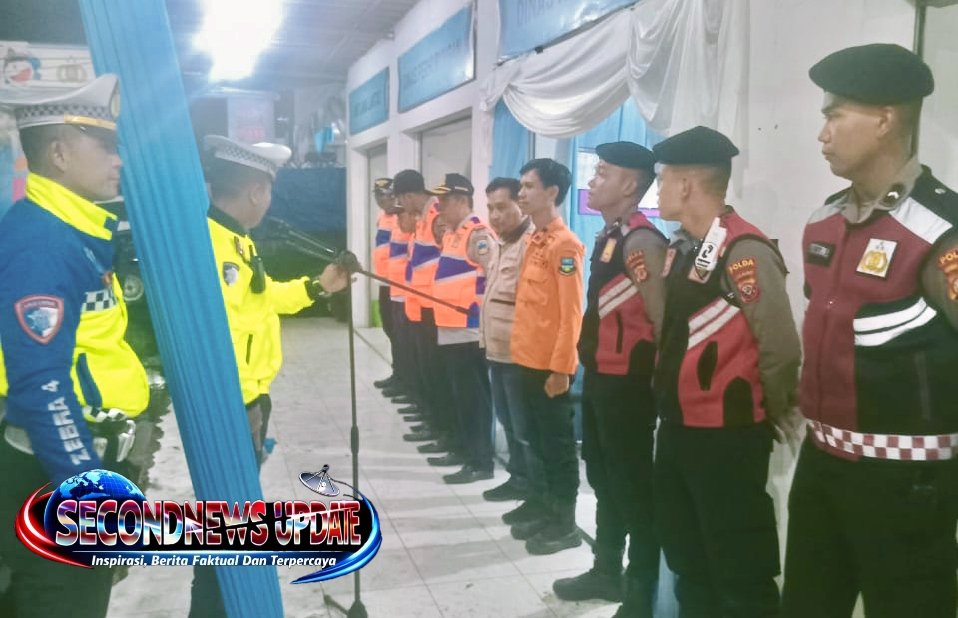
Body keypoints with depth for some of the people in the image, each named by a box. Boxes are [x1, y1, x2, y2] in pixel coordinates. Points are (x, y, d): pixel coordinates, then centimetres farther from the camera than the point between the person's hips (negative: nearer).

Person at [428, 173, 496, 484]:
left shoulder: (478, 235, -14)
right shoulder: (452, 234, 16)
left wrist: (476, 311, -17)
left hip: (469, 331, -9)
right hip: (449, 329, 9)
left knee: (473, 398, -3)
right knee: (459, 396, 17)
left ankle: (480, 462, 6)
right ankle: (465, 449, 29)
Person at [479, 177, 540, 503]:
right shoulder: (501, 243, 14)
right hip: (497, 349, 10)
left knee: (526, 429, 0)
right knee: (508, 422, 19)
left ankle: (540, 494, 12)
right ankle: (519, 479, 32)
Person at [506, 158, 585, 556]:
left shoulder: (564, 245, -15)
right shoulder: (534, 241, 12)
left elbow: (571, 313, -18)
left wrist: (560, 366, -19)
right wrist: (521, 348, 13)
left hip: (551, 365, -8)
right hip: (529, 359, 8)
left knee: (559, 442, 3)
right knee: (539, 439, 18)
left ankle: (564, 522, 15)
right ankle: (545, 503, 33)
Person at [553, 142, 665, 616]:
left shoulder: (642, 242, -19)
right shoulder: (608, 236, 11)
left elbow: (662, 319, -22)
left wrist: (654, 376, -13)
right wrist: (590, 364, 14)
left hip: (627, 383, -9)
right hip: (599, 376, 10)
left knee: (633, 487, 4)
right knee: (603, 479, 20)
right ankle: (607, 572, 38)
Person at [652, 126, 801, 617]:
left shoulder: (745, 253, -19)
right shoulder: (679, 250, 8)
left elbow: (780, 351, -18)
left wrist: (766, 419, -5)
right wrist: (668, 400, 13)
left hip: (727, 438, -8)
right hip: (676, 428, 9)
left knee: (739, 571, 7)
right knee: (686, 558, 23)